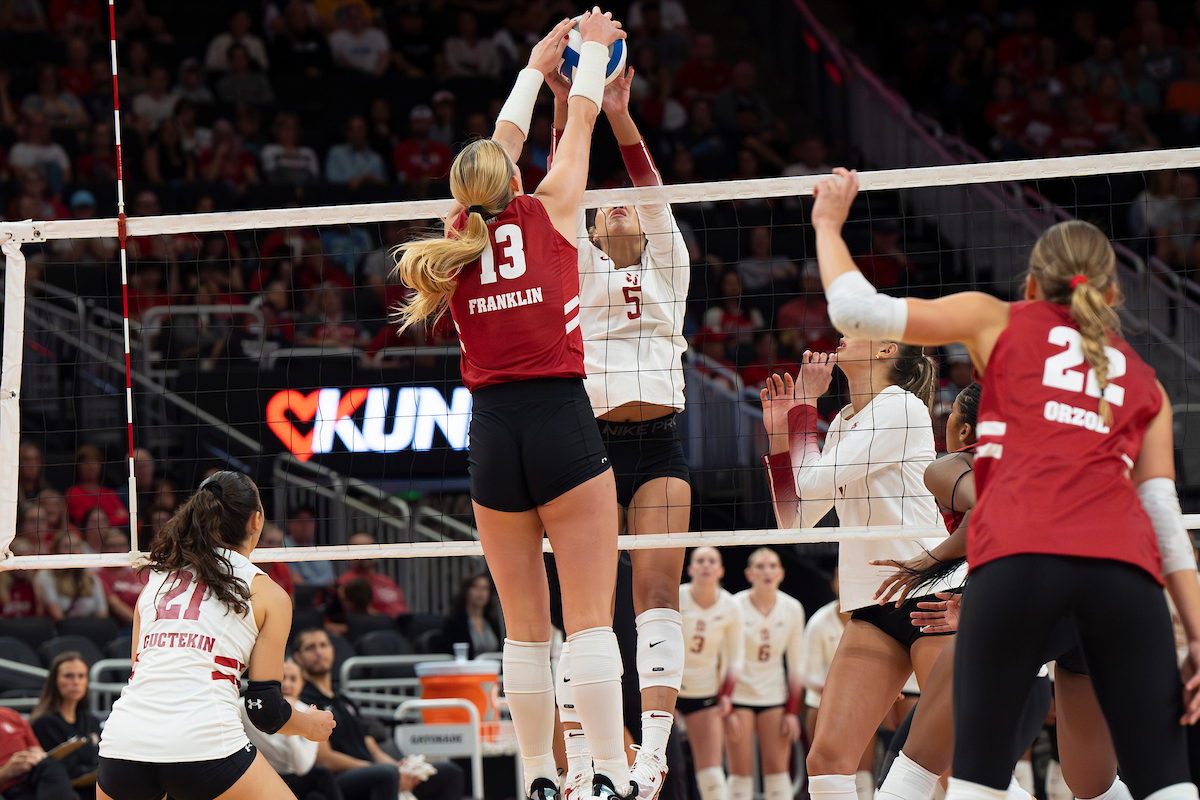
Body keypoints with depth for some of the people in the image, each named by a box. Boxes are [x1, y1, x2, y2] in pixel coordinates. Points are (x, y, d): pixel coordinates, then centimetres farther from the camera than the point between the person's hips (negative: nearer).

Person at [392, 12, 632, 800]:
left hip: (492, 432, 3)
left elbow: (499, 149, 28)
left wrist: (537, 67, 40)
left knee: (526, 625, 7)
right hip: (562, 418, -3)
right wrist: (592, 51, 35)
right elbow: (579, 128, 19)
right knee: (590, 616, -6)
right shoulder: (548, 211, 3)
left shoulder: (463, 228, 11)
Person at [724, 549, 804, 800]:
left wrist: (792, 711, 0)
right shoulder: (735, 607, -12)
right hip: (739, 694, -3)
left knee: (777, 768, -3)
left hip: (774, 695, 3)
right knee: (741, 770, -6)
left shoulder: (792, 608, -1)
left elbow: (796, 665, 5)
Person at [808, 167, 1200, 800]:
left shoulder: (1002, 322, 22)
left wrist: (829, 224, 33)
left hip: (1020, 554, -2)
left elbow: (858, 310, 17)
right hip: (1123, 559, 2)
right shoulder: (1144, 383, 29)